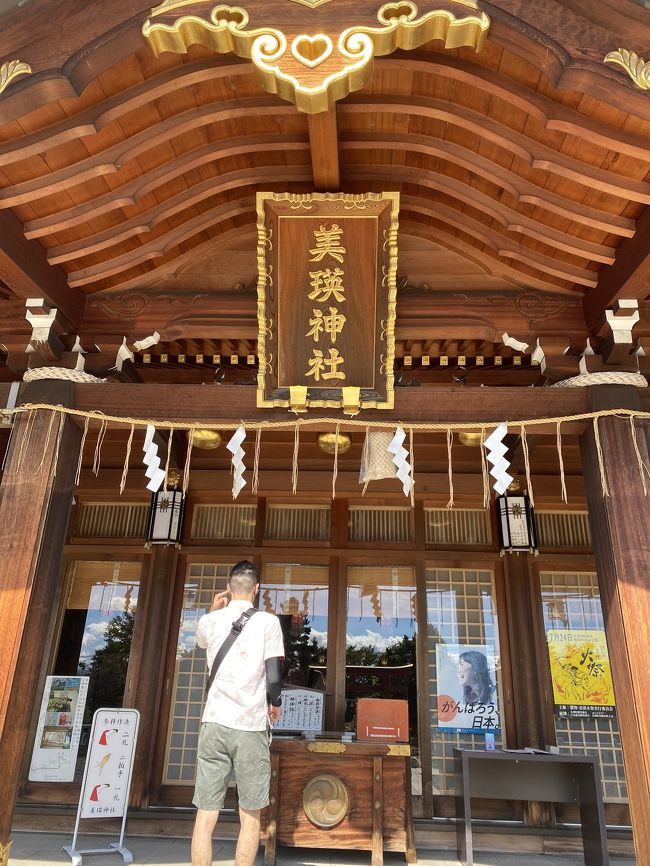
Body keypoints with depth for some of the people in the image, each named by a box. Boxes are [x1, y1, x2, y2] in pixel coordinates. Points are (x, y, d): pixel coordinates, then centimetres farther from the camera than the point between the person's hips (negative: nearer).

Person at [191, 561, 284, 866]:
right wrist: (275, 703, 9)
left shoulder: (209, 621, 5)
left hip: (214, 724, 3)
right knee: (250, 817, 11)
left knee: (205, 816, 7)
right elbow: (273, 678, -9)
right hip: (250, 727, -2)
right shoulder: (268, 622, -5)